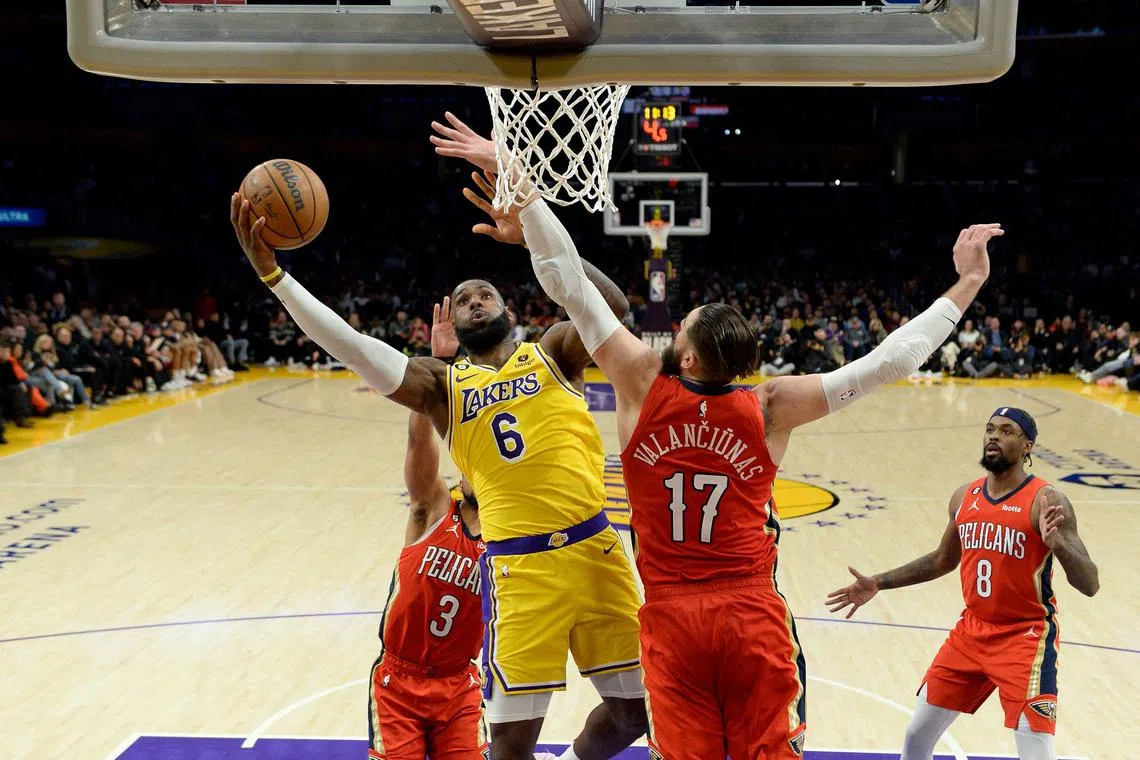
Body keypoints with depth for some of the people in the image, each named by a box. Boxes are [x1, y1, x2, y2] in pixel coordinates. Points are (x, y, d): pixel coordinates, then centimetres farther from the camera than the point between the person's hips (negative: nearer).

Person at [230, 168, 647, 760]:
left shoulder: (553, 352, 9)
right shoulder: (442, 386, 7)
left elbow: (612, 307, -11)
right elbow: (353, 349, -6)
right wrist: (271, 273, -14)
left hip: (594, 548, 1)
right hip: (519, 564, -1)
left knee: (635, 707, 12)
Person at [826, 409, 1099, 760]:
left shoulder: (1046, 501, -15)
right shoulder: (964, 497, 3)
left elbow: (1090, 585, -19)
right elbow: (943, 560, 19)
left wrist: (1057, 543, -38)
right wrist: (878, 583, 15)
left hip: (1026, 638, -6)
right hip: (971, 632, 6)